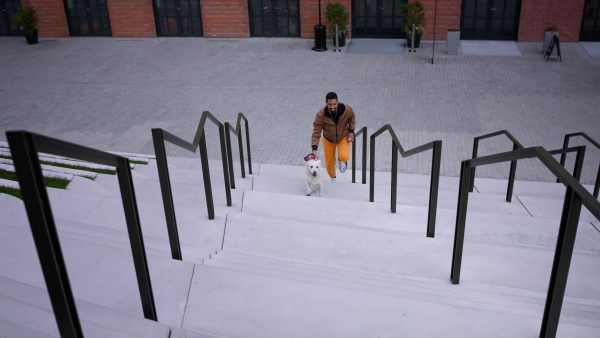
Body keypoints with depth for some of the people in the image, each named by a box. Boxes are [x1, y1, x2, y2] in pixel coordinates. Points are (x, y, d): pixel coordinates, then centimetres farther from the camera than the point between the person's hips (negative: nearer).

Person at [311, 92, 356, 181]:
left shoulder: (347, 109, -26)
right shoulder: (321, 115, -30)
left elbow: (352, 118, -1)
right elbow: (316, 132, -27)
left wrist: (351, 131, -10)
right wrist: (314, 149, -36)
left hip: (343, 137, 0)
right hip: (328, 139, 0)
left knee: (344, 157, -27)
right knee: (329, 164, 7)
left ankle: (341, 159, 15)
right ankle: (333, 178, 43)